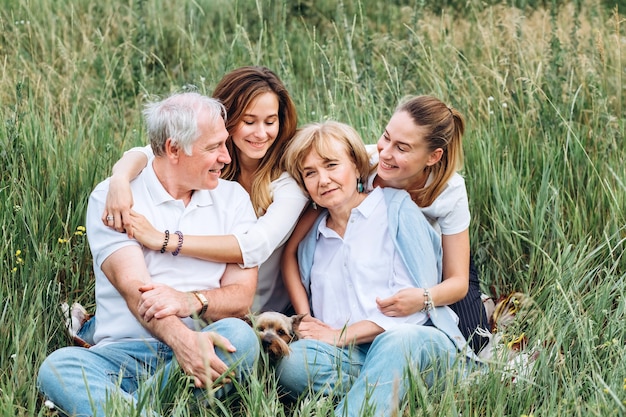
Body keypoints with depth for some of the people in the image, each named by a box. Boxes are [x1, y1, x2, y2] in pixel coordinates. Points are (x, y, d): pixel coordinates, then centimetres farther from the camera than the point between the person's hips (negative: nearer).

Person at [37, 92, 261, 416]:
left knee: (240, 335, -32)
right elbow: (133, 287, -11)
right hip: (125, 351, -1)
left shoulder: (233, 197, 13)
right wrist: (180, 338, -31)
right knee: (57, 368, -31)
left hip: (203, 345, 2)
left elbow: (241, 295, 4)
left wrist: (191, 301, -19)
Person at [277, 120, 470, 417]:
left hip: (420, 340, -4)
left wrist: (341, 335, -7)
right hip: (349, 358, 4)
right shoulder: (311, 239, 21)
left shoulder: (396, 207, 5)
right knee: (295, 362, -30)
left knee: (396, 341, -40)